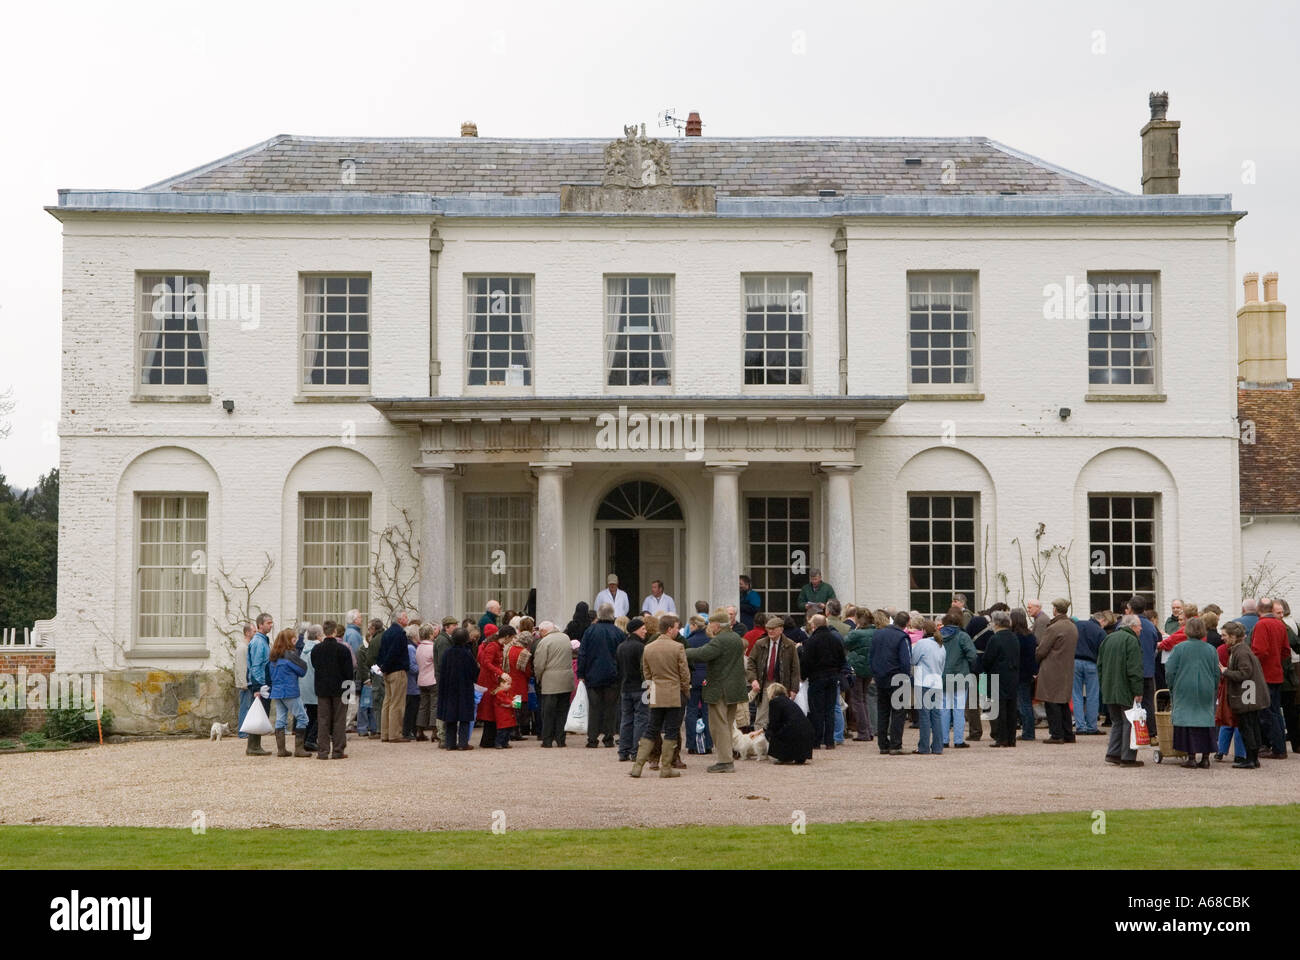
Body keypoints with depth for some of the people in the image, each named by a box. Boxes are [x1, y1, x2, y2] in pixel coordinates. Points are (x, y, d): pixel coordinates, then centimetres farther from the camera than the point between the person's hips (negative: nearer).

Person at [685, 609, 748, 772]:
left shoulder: (719, 640, -17)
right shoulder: (737, 638, 12)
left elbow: (702, 654, -28)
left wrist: (685, 653, -16)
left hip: (720, 690, -9)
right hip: (735, 689, 9)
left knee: (719, 725, -5)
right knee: (727, 725, 16)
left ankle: (725, 761, -7)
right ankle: (727, 761, 19)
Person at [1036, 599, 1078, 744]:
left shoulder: (1053, 628, -17)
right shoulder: (1073, 627, 9)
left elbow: (1042, 650, -12)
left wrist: (1034, 660, 6)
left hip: (1052, 669, -8)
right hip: (1067, 669, 8)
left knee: (1052, 703, -2)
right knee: (1063, 703, 15)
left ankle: (1056, 735, -3)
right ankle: (1068, 734, 17)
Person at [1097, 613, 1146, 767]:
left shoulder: (1108, 639, 13)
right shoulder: (1131, 641, -12)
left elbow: (1100, 665, 16)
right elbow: (1135, 669, -18)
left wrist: (1103, 686, 20)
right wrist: (1138, 691, -15)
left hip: (1108, 690, 8)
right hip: (1126, 691, -7)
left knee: (1117, 721, 16)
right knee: (1129, 722, -2)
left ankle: (1113, 753, 12)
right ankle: (1128, 757, -2)